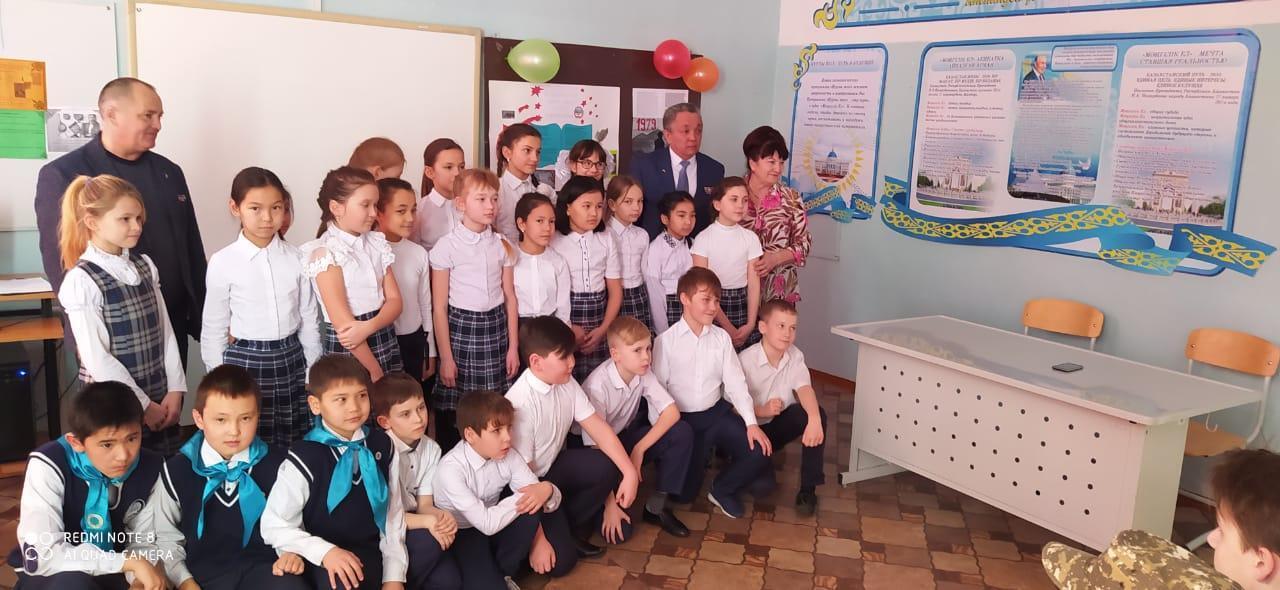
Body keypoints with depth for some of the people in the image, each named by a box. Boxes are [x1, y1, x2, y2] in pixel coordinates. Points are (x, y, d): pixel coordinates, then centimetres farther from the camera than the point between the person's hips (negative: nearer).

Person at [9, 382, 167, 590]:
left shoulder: (150, 467, -12)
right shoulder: (48, 466, -23)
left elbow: (142, 541, -2)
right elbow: (40, 556, -28)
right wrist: (128, 562, -30)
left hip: (111, 573, 4)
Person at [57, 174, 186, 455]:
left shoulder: (146, 266, 6)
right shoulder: (81, 281, -13)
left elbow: (165, 331, 5)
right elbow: (96, 358, -15)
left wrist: (175, 390, -4)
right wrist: (142, 405, -12)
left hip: (161, 399, 5)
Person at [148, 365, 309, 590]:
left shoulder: (275, 463, 3)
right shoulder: (176, 471, 2)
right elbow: (165, 537, 10)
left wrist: (292, 551, -4)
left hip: (265, 563, -1)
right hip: (205, 569, 1)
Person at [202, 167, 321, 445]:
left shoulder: (296, 259, -1)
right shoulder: (222, 262, -7)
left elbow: (308, 319, 7)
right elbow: (214, 330, 1)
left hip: (291, 360, 2)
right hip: (245, 361, -2)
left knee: (295, 446, 9)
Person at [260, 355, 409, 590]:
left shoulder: (382, 446, 4)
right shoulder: (305, 458, -10)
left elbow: (394, 513, 6)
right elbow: (274, 526, -6)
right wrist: (325, 552, -20)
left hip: (374, 553, 4)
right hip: (329, 562, -4)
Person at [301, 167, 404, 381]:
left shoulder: (376, 244, 7)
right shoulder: (325, 252, -11)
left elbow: (395, 300, 1)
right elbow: (342, 321, -16)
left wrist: (369, 327, -19)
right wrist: (375, 372, -16)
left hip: (386, 342, 5)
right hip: (348, 350, -5)